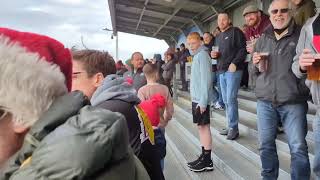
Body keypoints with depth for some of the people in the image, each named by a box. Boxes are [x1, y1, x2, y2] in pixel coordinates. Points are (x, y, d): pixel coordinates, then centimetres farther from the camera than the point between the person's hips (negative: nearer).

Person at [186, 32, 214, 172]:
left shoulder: (202, 55, -13)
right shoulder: (197, 56, 15)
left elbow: (206, 80, -19)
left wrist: (203, 101, -22)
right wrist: (197, 99, 17)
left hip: (201, 99, -9)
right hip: (196, 98, 9)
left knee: (204, 127, -3)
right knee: (201, 127, 13)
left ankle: (207, 161, 5)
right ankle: (204, 157, 23)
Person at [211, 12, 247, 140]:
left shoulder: (235, 32, -1)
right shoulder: (218, 37, 22)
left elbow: (243, 49, -9)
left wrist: (234, 63, -19)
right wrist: (213, 55, 7)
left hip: (233, 70, -8)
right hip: (221, 71, 8)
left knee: (231, 99, -10)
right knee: (226, 100, 8)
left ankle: (233, 128, -3)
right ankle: (230, 126, 15)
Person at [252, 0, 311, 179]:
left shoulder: (302, 35, 0)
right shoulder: (263, 39, 13)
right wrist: (257, 65, 0)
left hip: (293, 102, -3)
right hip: (265, 101, 4)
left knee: (298, 147, 1)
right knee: (266, 144, 10)